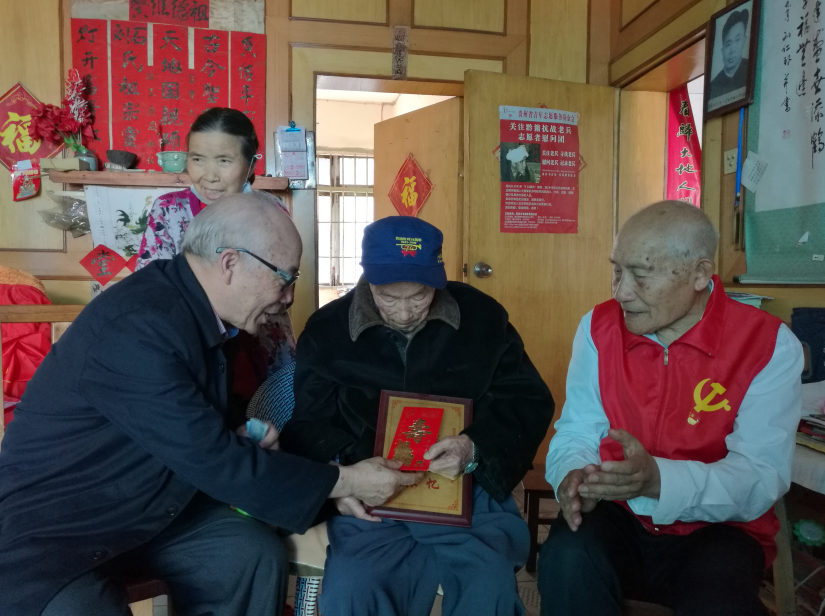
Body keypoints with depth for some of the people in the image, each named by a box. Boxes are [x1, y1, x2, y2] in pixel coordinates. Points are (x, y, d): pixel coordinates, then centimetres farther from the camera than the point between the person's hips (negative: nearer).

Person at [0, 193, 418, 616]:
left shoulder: (198, 310, -3)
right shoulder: (135, 326, -29)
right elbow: (209, 458, -27)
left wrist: (243, 443, -8)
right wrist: (345, 482, -20)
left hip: (146, 507, 7)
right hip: (46, 525, -7)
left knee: (257, 555, -8)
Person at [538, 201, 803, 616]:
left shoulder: (769, 345, -10)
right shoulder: (599, 326, -2)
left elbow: (761, 478, -16)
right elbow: (576, 431, 0)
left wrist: (658, 480, -34)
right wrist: (574, 474, -24)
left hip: (716, 529, -1)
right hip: (617, 518, 2)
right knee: (567, 560, -29)